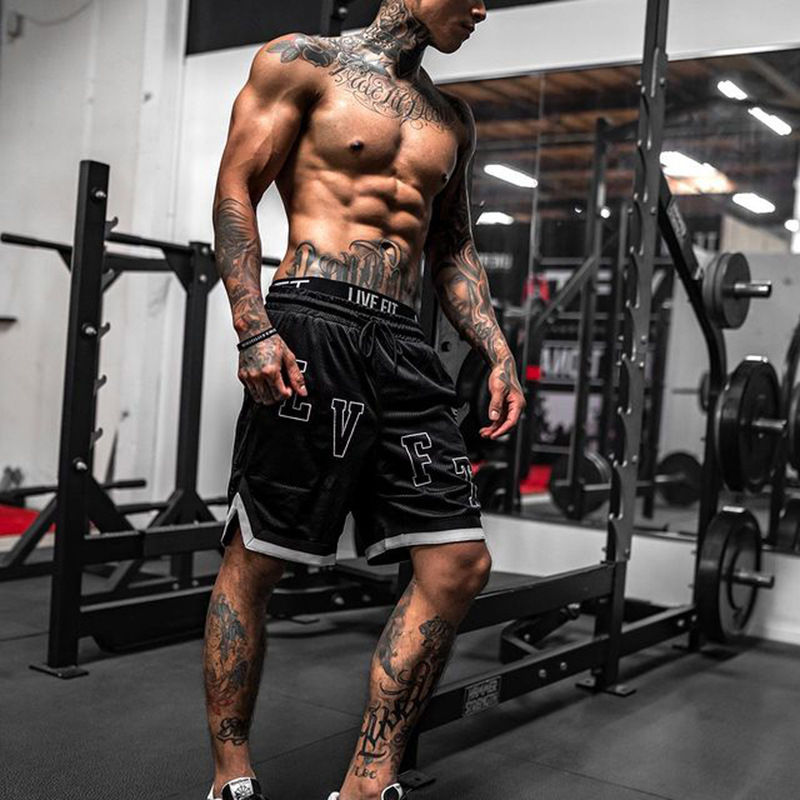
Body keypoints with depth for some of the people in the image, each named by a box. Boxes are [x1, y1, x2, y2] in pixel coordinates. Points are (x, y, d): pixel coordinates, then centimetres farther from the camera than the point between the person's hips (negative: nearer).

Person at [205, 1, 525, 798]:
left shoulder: (451, 121, 22)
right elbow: (235, 193, -1)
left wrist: (497, 354, 11)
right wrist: (255, 331, -14)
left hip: (404, 343, 7)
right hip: (311, 329, -6)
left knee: (459, 565, -2)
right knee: (253, 563, 0)